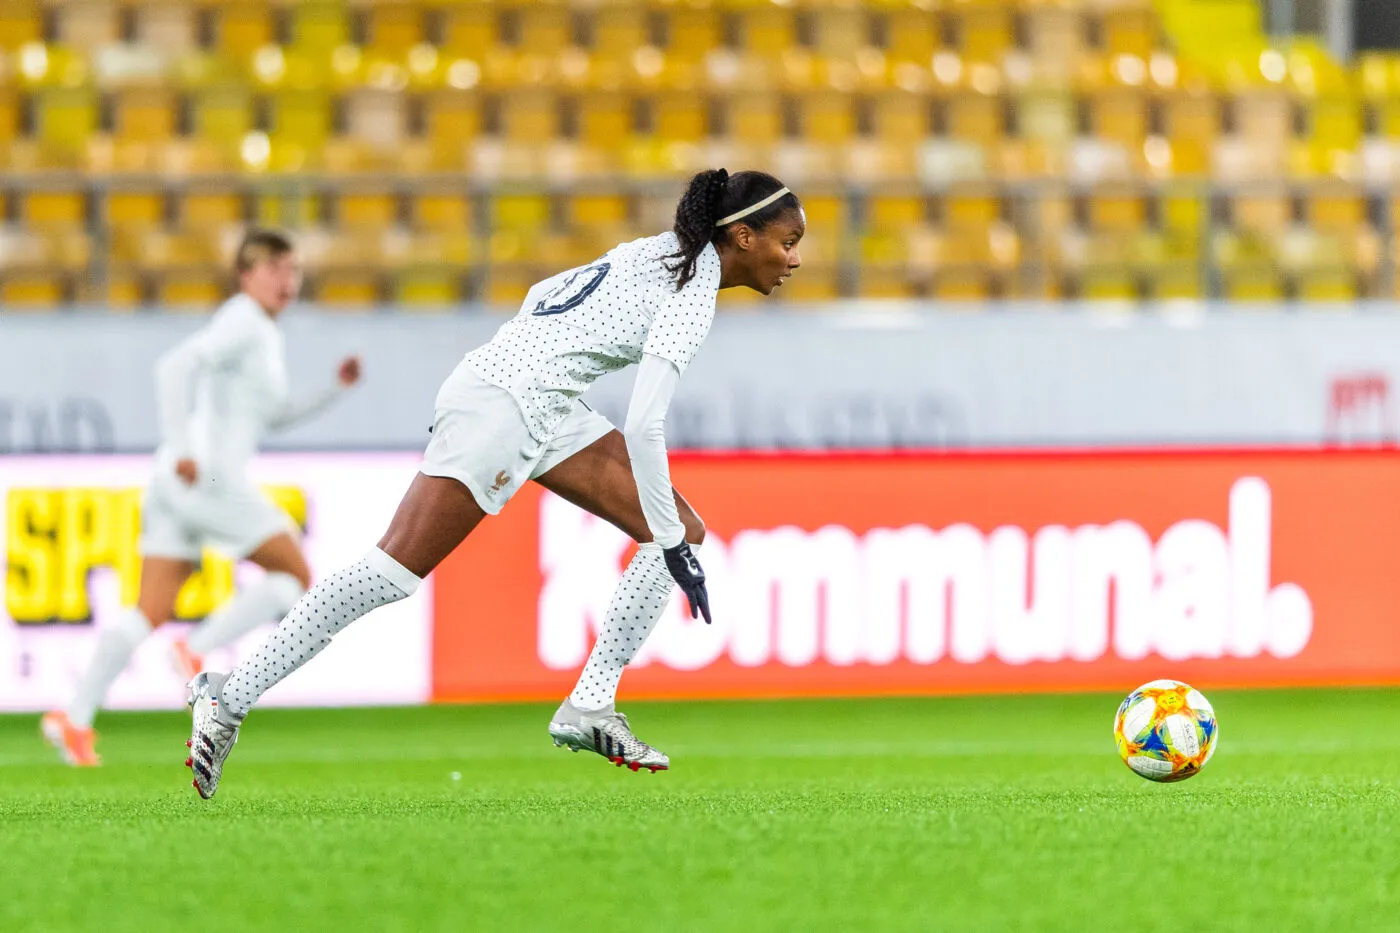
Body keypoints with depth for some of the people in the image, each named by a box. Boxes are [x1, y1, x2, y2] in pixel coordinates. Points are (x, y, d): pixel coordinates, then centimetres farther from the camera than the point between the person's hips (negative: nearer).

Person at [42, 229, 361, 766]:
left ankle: (75, 719, -3)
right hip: (209, 479, -9)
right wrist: (182, 449, -27)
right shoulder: (242, 322, -7)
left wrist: (337, 389, 24)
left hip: (178, 483, 9)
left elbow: (273, 417, 34)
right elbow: (175, 366, -21)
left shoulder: (265, 334, 23)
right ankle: (198, 650, -7)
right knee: (296, 577, -1)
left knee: (150, 613, 4)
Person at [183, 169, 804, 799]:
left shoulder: (661, 254, 14)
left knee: (682, 533, 5)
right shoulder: (692, 295, -15)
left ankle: (589, 709, 2)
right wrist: (671, 548, -20)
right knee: (391, 573, -11)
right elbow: (644, 426, -24)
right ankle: (228, 699, -9)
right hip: (502, 407, -10)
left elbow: (543, 293, 24)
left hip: (547, 409, 10)